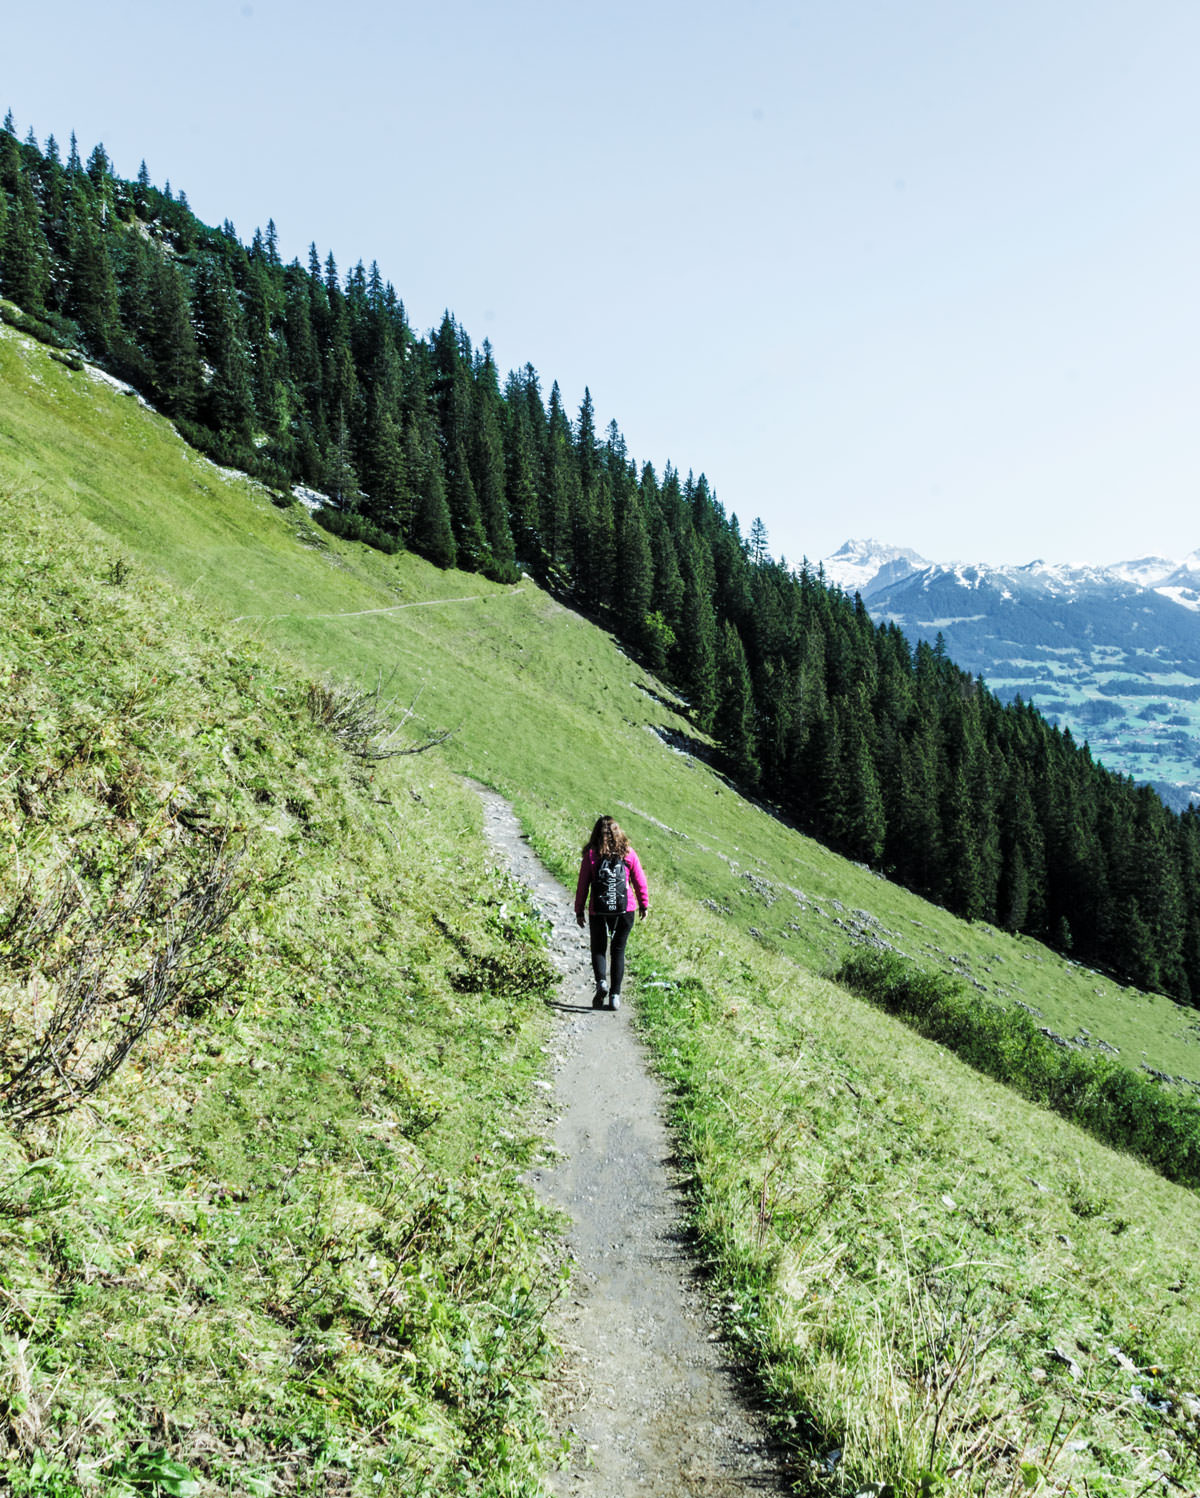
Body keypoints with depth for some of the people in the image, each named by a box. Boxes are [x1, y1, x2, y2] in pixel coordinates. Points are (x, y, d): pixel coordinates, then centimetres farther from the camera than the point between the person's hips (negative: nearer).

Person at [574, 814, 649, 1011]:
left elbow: (583, 884, -2)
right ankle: (615, 994, 8)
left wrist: (579, 911, 6)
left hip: (598, 911, -1)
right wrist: (644, 905, 16)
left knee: (598, 948, 14)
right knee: (618, 950, 12)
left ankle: (601, 982, -12)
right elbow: (640, 882, 3)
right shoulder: (628, 854, -1)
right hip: (625, 909, 1)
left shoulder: (591, 855, -4)